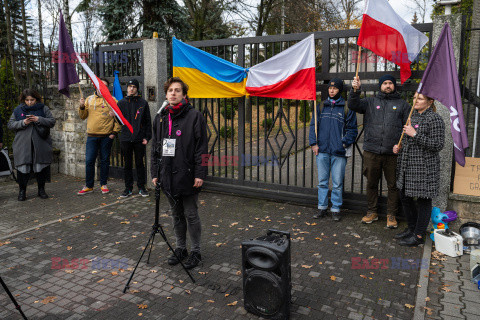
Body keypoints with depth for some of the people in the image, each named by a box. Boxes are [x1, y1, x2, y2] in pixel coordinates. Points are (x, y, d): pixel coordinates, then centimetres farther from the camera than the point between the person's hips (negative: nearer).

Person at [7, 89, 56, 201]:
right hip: (22, 146, 0)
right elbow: (10, 124, 6)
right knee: (23, 168, 0)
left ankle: (41, 189, 19)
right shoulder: (18, 110, 10)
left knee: (41, 168, 5)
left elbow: (52, 121, 0)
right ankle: (22, 191, 13)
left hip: (40, 145, 0)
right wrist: (23, 122, -11)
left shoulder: (43, 109, 7)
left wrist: (39, 119, -15)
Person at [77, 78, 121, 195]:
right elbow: (83, 116, 13)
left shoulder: (112, 100, 3)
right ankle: (89, 186, 11)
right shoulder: (89, 99, 11)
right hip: (92, 136, 2)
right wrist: (82, 107, -5)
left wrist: (115, 132, -6)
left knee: (105, 160, 6)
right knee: (89, 161, 1)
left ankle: (103, 184, 19)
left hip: (106, 136, -2)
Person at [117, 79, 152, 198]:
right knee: (127, 164, 8)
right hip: (125, 139, 2)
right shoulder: (121, 103, 9)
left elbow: (148, 122, 4)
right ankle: (128, 188, 17)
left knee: (140, 163, 5)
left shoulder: (143, 103, 4)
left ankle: (141, 187, 16)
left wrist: (147, 137, -3)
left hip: (139, 139, -1)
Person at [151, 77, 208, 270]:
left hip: (187, 175, -5)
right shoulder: (160, 118, 11)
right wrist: (155, 173, 10)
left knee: (191, 215, 5)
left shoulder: (194, 116, -6)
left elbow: (202, 147, -10)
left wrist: (200, 174, -15)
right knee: (176, 215, 16)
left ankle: (195, 252, 20)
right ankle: (180, 248, 31)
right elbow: (155, 147, 14)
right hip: (168, 176, 6)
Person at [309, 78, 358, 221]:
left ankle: (335, 209, 16)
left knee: (337, 183, 3)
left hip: (339, 152, -3)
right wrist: (313, 143, 1)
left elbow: (352, 129, 3)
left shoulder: (347, 108, 2)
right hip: (322, 151, 3)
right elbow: (313, 125, 11)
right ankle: (322, 207, 21)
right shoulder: (321, 106, 11)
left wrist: (345, 143, -10)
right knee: (322, 181, 10)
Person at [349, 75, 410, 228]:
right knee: (371, 183, 10)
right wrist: (355, 90, -17)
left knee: (393, 185, 4)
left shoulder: (403, 104, 12)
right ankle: (372, 212, 24)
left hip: (393, 153, -1)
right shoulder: (370, 102, 14)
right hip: (371, 152, 1)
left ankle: (391, 215, 17)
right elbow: (354, 105, 0)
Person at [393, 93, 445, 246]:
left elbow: (438, 145, -17)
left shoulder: (435, 119, -12)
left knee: (423, 200, 3)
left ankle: (418, 235, 15)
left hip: (424, 167, -8)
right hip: (406, 166, 8)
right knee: (405, 197, 16)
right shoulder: (412, 115, 13)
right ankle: (412, 228, 33)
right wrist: (398, 147, 6)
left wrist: (415, 134, -21)